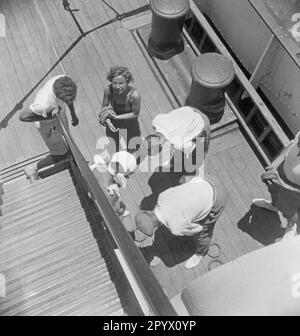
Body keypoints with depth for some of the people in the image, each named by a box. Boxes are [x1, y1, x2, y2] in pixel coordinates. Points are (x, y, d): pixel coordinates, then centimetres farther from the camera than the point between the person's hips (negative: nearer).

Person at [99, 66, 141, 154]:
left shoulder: (134, 95, -31)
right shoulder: (108, 90, -23)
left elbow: (135, 114, -17)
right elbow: (104, 109, -7)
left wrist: (116, 117, -20)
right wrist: (107, 120, -26)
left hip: (130, 126, -2)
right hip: (113, 126, 2)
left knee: (132, 152, 12)